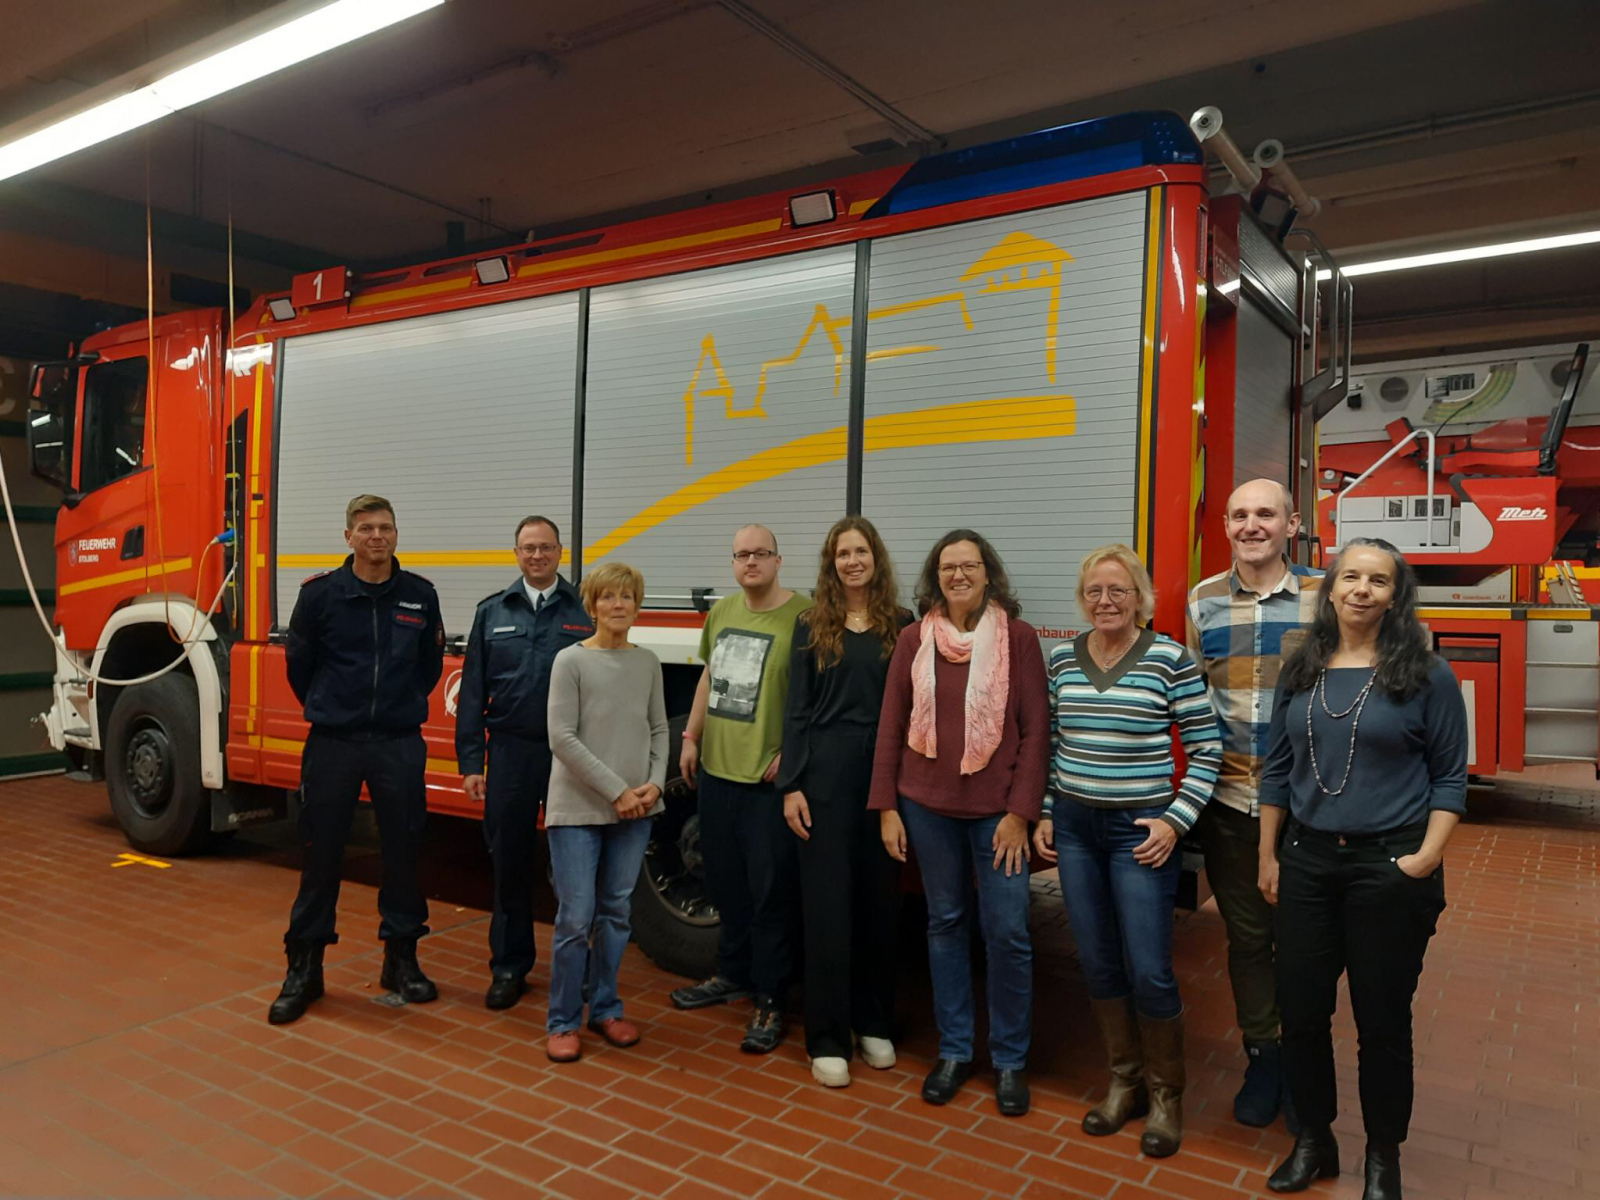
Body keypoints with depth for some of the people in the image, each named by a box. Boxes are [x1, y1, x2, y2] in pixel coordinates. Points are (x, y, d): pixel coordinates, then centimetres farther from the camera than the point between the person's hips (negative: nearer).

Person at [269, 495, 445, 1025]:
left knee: (403, 851, 8)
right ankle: (304, 967, 18)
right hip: (333, 743, -1)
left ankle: (401, 959, 23)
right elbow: (299, 663, 7)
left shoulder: (420, 595, 0)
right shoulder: (320, 593, -4)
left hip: (400, 744, 1)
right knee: (321, 855, 5)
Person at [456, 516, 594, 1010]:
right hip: (510, 751, 2)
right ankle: (509, 966, 23)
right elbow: (472, 692, 6)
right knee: (510, 862, 9)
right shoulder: (492, 612, 7)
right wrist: (470, 761, 1)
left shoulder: (584, 612, 0)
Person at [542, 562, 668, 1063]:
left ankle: (605, 1009, 25)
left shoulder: (648, 663, 6)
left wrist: (655, 783, -6)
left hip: (635, 811, 4)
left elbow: (658, 729, 11)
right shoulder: (571, 661, -6)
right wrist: (615, 790, -13)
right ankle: (563, 1022, 13)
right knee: (576, 918, -2)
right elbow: (562, 738, -10)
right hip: (578, 810, -4)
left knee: (615, 914, 11)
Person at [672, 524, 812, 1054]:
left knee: (770, 890, 2)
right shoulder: (721, 612, 10)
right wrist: (691, 737, 14)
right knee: (725, 882, 18)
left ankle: (769, 1002, 14)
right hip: (716, 769, 7)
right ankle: (733, 974, 36)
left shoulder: (803, 616, -11)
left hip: (768, 778, -7)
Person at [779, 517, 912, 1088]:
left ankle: (874, 1024, 26)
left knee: (879, 900, 10)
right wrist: (791, 786, -5)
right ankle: (827, 1039, 11)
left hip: (886, 772, 1)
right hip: (825, 772, -1)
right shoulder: (811, 624, 4)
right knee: (827, 904, 2)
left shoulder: (902, 625, 5)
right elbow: (797, 710, 2)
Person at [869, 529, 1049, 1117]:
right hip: (928, 805, 2)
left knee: (1007, 931, 0)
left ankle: (1009, 1059, 20)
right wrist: (886, 808, 1)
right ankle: (953, 1051, 27)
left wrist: (1020, 811, -9)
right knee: (945, 923, 12)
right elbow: (891, 725, 4)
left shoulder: (1017, 636, -4)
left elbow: (1035, 729, -5)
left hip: (997, 809, -2)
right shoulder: (913, 638, 2)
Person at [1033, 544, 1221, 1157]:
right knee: (1098, 963, 11)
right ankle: (1125, 1082, 29)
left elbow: (1205, 748, -5)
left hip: (1140, 830, -4)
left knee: (1148, 973, -1)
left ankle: (1166, 1095, 22)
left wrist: (1175, 821, -11)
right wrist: (1044, 815, 9)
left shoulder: (1169, 659, -8)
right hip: (1073, 826, 4)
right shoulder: (1062, 658, 5)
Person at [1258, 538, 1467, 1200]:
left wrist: (1429, 854, -13)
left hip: (1390, 866, -3)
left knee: (1382, 1020, 8)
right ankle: (1313, 1140, 30)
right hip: (1307, 861, 3)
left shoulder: (1427, 675, -5)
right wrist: (1268, 857, 8)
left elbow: (1449, 777, -2)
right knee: (1301, 1011, 9)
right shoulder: (1300, 673, 4)